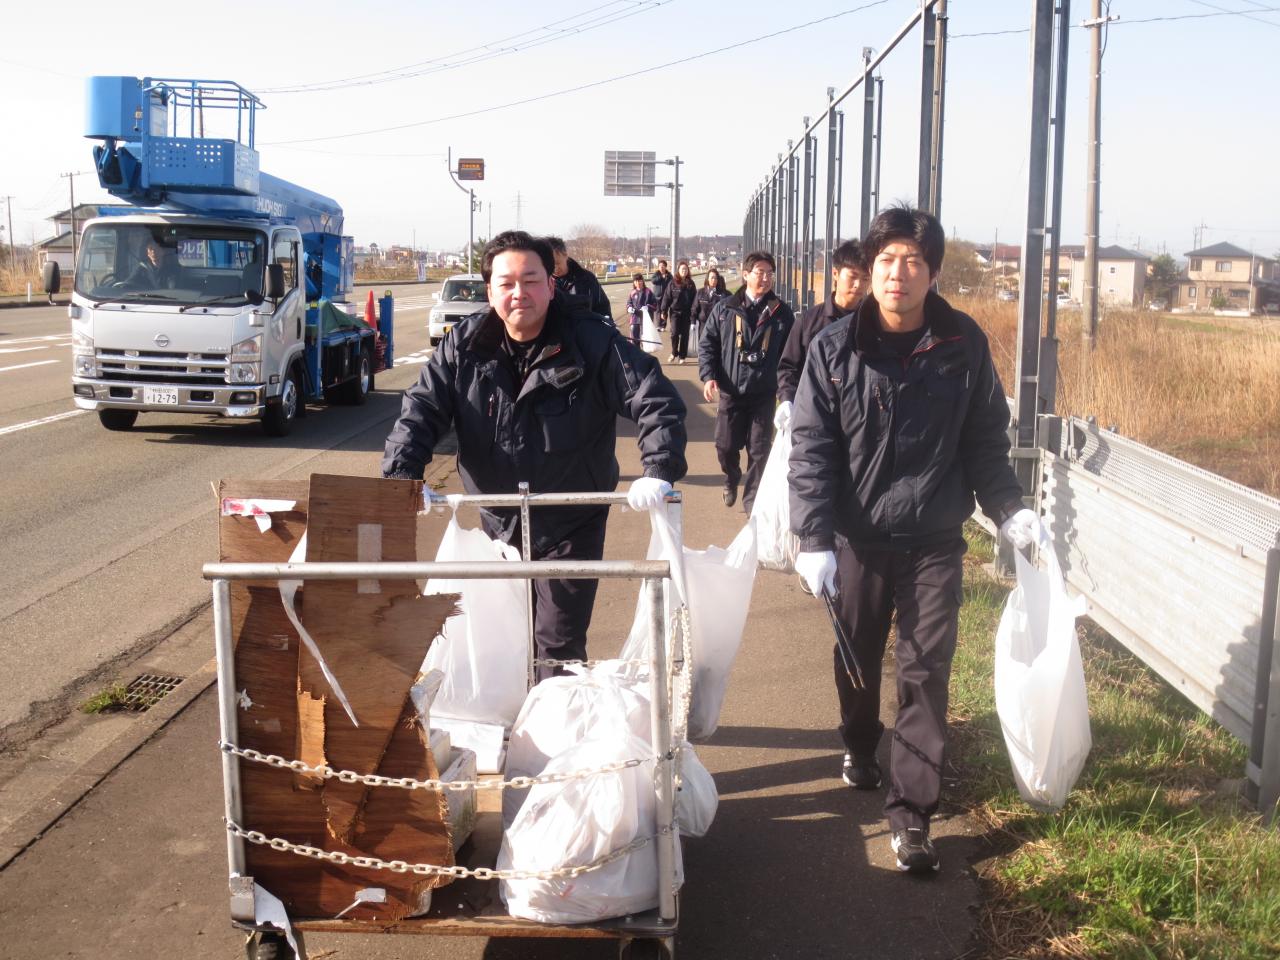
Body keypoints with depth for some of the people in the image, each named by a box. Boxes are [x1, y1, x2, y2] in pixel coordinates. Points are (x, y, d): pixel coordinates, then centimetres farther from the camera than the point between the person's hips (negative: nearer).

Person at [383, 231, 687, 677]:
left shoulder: (592, 343, -14)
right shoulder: (465, 345, -4)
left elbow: (656, 400, -16)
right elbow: (421, 410, -5)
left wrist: (658, 470, -30)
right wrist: (401, 477, -21)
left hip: (571, 526, -3)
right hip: (498, 522, 4)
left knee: (560, 642, 0)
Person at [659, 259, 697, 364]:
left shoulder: (691, 284, 5)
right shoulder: (672, 283, 0)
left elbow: (695, 299, 4)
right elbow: (667, 297, 0)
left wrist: (694, 313, -5)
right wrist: (663, 311, -4)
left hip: (686, 313, 1)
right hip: (675, 312, -1)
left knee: (684, 335, 5)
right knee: (674, 333, -9)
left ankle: (682, 356, 14)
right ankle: (674, 353, 13)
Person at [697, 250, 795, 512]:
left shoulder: (781, 313, 2)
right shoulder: (725, 308, 2)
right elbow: (707, 343, 4)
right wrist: (708, 376, -8)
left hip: (764, 394, 0)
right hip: (730, 392, 1)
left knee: (759, 451, 2)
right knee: (726, 446, 9)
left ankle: (752, 499, 16)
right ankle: (732, 479, 40)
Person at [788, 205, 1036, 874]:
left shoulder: (964, 346, -3)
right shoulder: (834, 349, -6)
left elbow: (985, 441, 5)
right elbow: (810, 449, -8)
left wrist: (1007, 509, -7)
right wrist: (814, 538, -16)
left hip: (935, 540, 0)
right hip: (858, 536, 1)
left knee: (926, 672, -2)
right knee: (858, 657, 18)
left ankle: (910, 809, 7)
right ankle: (859, 747, 46)